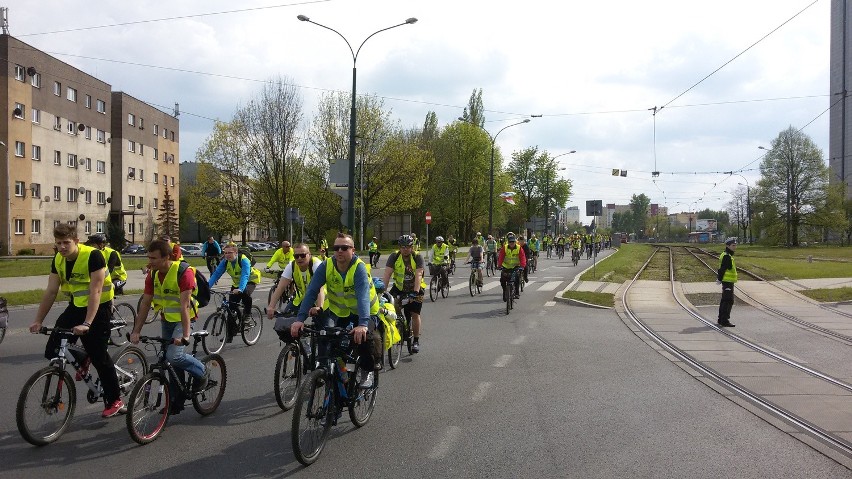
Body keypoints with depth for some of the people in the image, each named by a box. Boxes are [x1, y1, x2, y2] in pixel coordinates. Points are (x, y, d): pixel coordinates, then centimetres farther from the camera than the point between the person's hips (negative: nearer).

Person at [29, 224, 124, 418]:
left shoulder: (93, 256, -22)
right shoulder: (58, 260, -1)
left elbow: (95, 292, -26)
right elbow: (50, 292, 3)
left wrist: (87, 324, -31)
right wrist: (38, 320, 0)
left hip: (98, 307, -6)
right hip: (76, 306, 7)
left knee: (98, 355, -6)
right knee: (52, 351, -5)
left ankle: (114, 400, 8)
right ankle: (82, 362, 26)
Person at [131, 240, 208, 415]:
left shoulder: (183, 272, -24)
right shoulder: (153, 274, -4)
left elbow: (184, 305, -29)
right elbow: (145, 304, -1)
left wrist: (185, 335, -32)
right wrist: (136, 331, -7)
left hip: (182, 319, -6)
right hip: (166, 320, 7)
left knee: (175, 356, -24)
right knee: (168, 361, 8)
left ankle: (201, 372, 4)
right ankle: (177, 399, 23)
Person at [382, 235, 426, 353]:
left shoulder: (417, 257, -18)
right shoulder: (394, 256, -14)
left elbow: (418, 275, -29)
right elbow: (387, 274, -21)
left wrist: (415, 292, -41)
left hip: (415, 288, -2)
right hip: (399, 287, 2)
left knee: (415, 314, -9)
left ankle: (416, 341, 7)